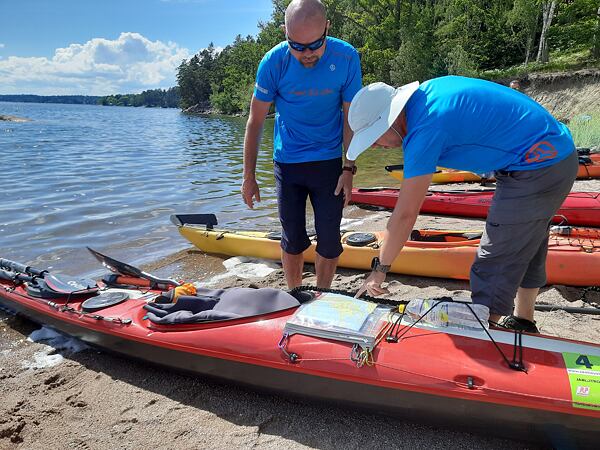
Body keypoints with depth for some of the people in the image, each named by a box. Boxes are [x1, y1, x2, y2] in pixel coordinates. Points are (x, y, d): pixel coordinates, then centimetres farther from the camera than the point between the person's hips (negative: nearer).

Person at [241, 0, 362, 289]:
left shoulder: (346, 57, -14)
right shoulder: (274, 61, -15)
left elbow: (351, 117, -5)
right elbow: (255, 121, -7)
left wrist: (349, 169, -9)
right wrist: (249, 176, -5)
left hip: (329, 162, 0)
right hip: (287, 162, 0)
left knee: (329, 240, 3)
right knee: (292, 240, 7)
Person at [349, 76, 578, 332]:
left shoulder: (424, 130, -24)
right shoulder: (428, 90, 3)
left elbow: (406, 214, -22)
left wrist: (380, 268, -12)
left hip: (538, 168, -10)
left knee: (494, 265, -4)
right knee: (526, 249, 22)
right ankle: (523, 324, 38)